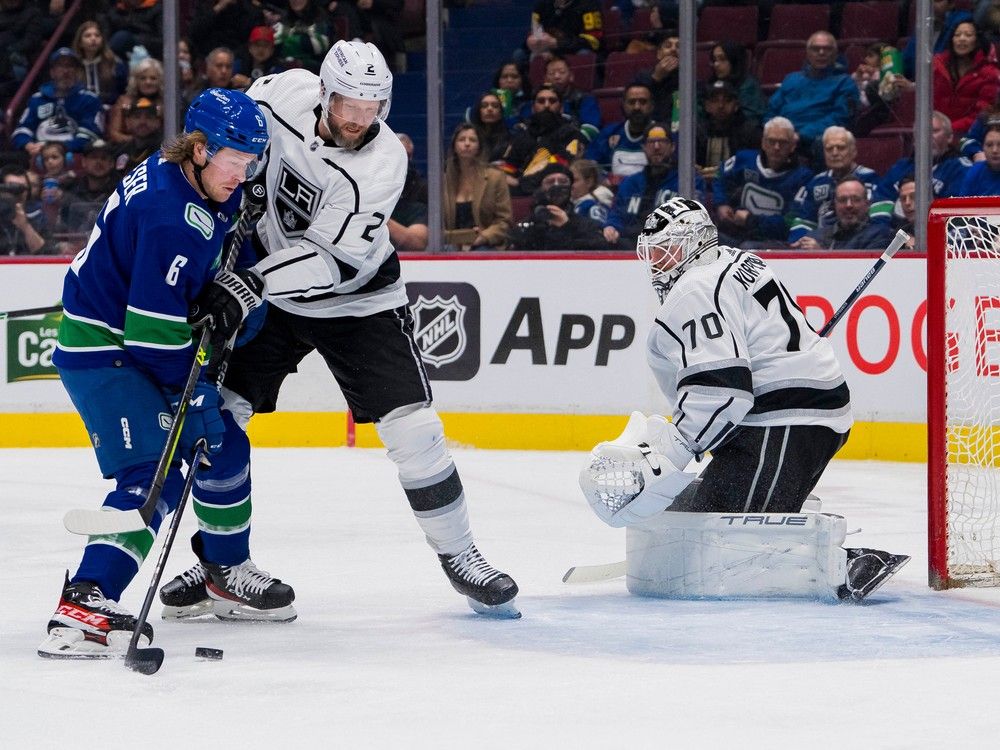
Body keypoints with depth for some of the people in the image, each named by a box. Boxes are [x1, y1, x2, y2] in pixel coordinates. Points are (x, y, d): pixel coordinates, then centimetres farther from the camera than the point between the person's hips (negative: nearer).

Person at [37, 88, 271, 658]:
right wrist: (194, 391, -18)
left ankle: (226, 571, 37)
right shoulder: (170, 215, -29)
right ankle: (83, 605, -33)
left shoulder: (199, 181, 1)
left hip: (135, 342, 10)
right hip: (102, 350, -10)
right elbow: (154, 329, -28)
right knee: (152, 474, -22)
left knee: (220, 440, 20)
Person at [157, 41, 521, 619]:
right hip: (269, 285, 3)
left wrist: (253, 284, -41)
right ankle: (224, 559, 12)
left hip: (357, 299, -3)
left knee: (413, 427, -11)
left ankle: (459, 555, 7)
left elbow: (334, 260, -32)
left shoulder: (382, 164, -27)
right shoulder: (286, 93, -17)